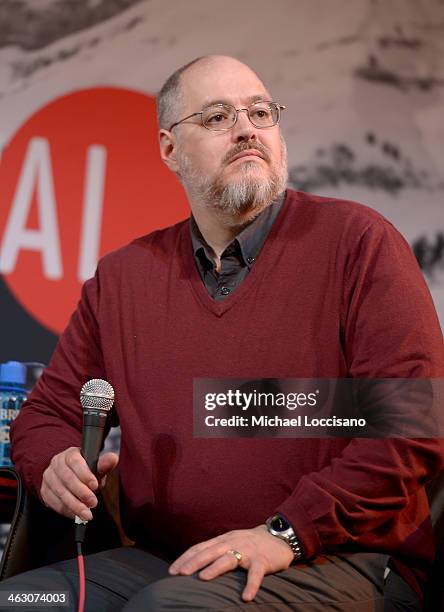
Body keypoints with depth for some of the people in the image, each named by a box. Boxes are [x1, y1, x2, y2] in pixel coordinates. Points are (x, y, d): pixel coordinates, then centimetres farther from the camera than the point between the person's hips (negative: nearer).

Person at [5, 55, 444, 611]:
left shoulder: (357, 239, -1)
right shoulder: (119, 277, 14)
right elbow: (47, 413, 22)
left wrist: (288, 533, -16)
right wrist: (55, 465, -4)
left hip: (333, 564, -5)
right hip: (160, 562, 5)